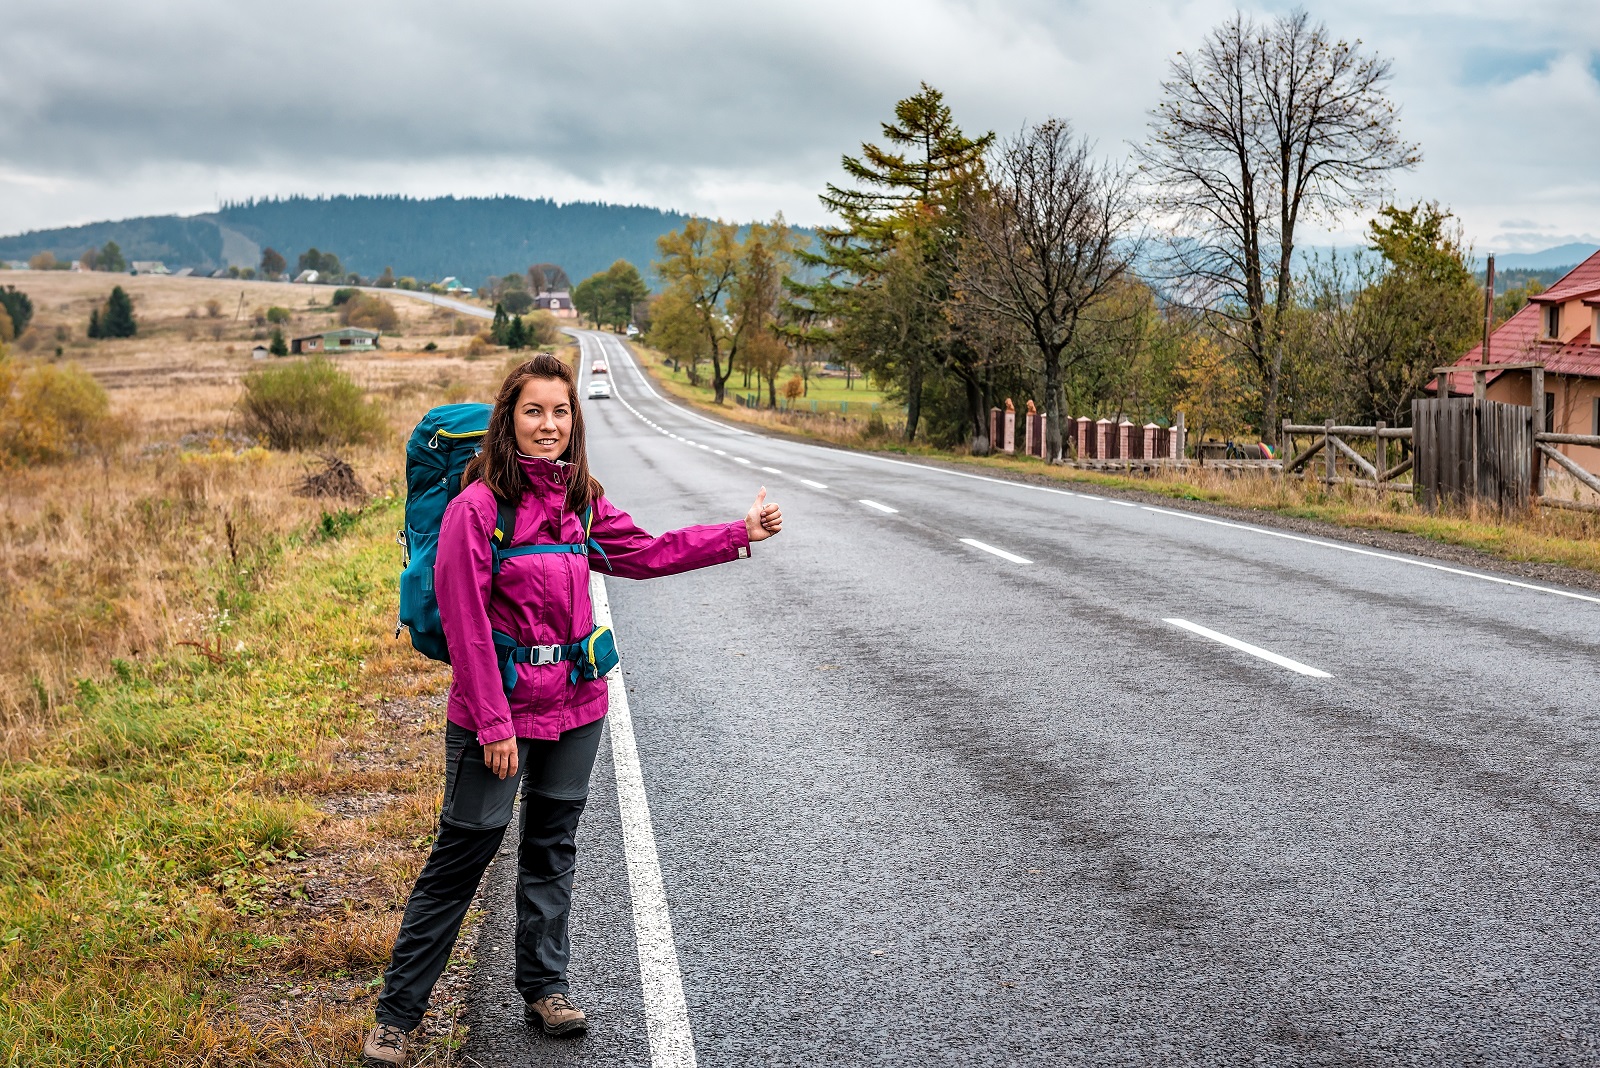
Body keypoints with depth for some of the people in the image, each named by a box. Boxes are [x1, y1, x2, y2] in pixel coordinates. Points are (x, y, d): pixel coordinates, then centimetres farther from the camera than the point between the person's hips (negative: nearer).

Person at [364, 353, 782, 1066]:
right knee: (464, 848, 0)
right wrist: (493, 723, -17)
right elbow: (465, 623, -16)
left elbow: (644, 553, 17)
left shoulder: (579, 501, 4)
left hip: (575, 706, 6)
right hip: (496, 710, -6)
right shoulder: (477, 506, -15)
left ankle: (544, 988, 30)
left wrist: (739, 534, 13)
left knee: (552, 845, 15)